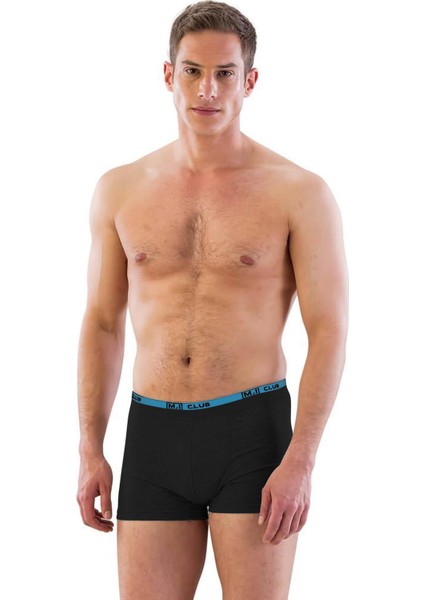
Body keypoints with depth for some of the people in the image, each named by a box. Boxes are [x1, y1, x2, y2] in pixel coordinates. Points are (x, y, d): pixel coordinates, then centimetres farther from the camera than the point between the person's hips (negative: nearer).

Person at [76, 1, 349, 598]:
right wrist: (90, 451, 6)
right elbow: (102, 323, 13)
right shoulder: (121, 190, 7)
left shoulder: (299, 193, -4)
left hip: (252, 435, -3)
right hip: (154, 436, 3)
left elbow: (329, 332, -6)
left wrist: (300, 461, -15)